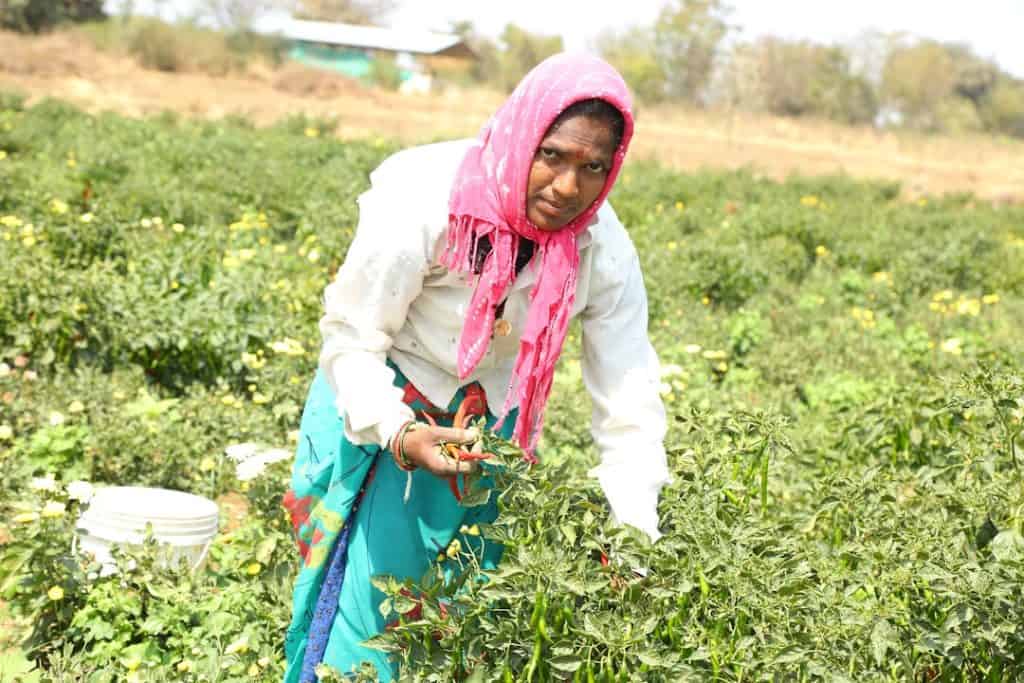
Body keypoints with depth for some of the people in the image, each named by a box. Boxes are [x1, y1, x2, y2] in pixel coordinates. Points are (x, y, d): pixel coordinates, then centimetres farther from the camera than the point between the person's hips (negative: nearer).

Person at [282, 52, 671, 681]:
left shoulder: (605, 253, -18)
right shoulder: (422, 201, -29)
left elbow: (630, 409, -14)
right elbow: (353, 344, -21)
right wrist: (400, 435, -39)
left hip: (495, 422, 3)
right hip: (385, 412, -3)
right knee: (360, 602, -2)